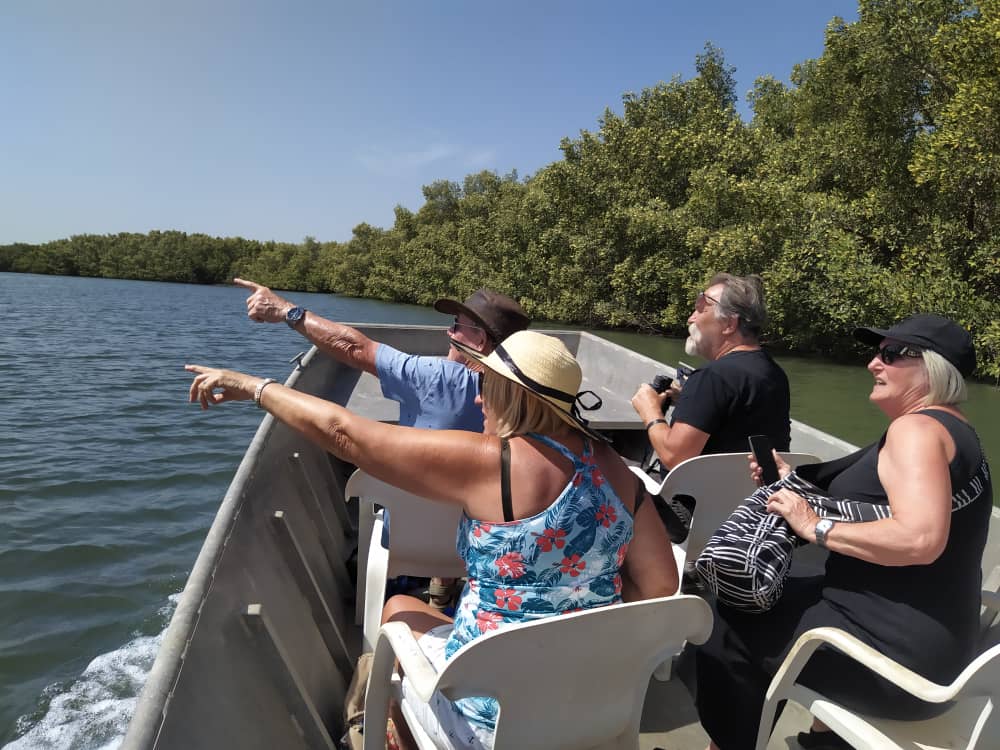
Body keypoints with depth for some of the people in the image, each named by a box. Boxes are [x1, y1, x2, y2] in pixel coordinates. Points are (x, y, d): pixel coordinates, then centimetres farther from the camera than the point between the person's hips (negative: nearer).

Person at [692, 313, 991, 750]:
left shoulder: (916, 428, -20)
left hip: (897, 649, -10)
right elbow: (868, 504, 17)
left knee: (728, 622, -3)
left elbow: (920, 539, -35)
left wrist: (815, 527, -24)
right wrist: (790, 479, 5)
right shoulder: (946, 428, 13)